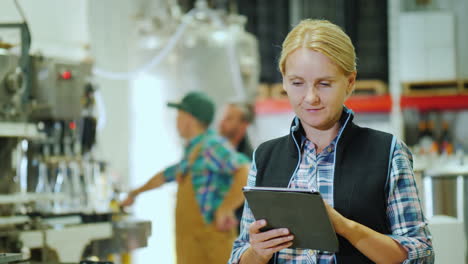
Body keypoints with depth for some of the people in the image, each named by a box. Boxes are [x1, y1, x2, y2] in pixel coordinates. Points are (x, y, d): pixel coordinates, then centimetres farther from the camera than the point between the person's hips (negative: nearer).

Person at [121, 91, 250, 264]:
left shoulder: (213, 146, -11)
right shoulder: (191, 150, 18)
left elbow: (246, 172, -25)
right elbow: (165, 176, 36)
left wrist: (225, 211, -21)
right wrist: (136, 193, 50)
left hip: (212, 235, -9)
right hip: (188, 240, 9)